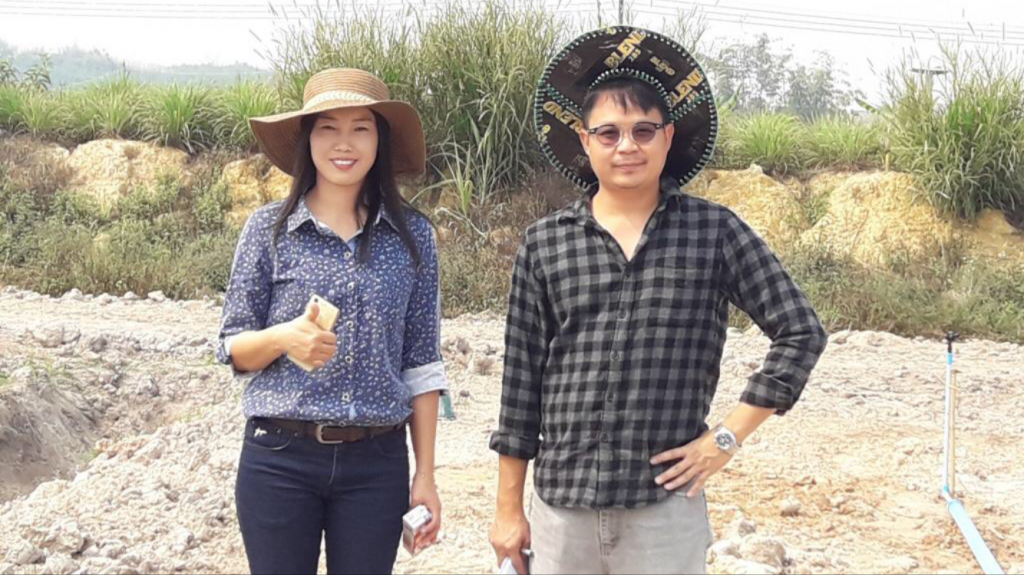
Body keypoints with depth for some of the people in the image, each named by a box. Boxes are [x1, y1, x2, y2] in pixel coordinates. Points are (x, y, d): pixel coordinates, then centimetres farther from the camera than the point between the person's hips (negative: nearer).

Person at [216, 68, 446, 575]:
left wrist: (426, 475, 2)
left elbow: (421, 364, 5)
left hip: (377, 462, 1)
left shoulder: (412, 235, 2)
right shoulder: (269, 228, -1)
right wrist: (284, 337, -18)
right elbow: (233, 348, 3)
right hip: (278, 458, -1)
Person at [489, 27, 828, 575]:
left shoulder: (714, 232, 0)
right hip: (560, 506, 2)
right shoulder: (544, 242, 4)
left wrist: (728, 435, -4)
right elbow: (521, 375, 6)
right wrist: (509, 506, 7)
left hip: (666, 507, -1)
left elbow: (801, 333, 2)